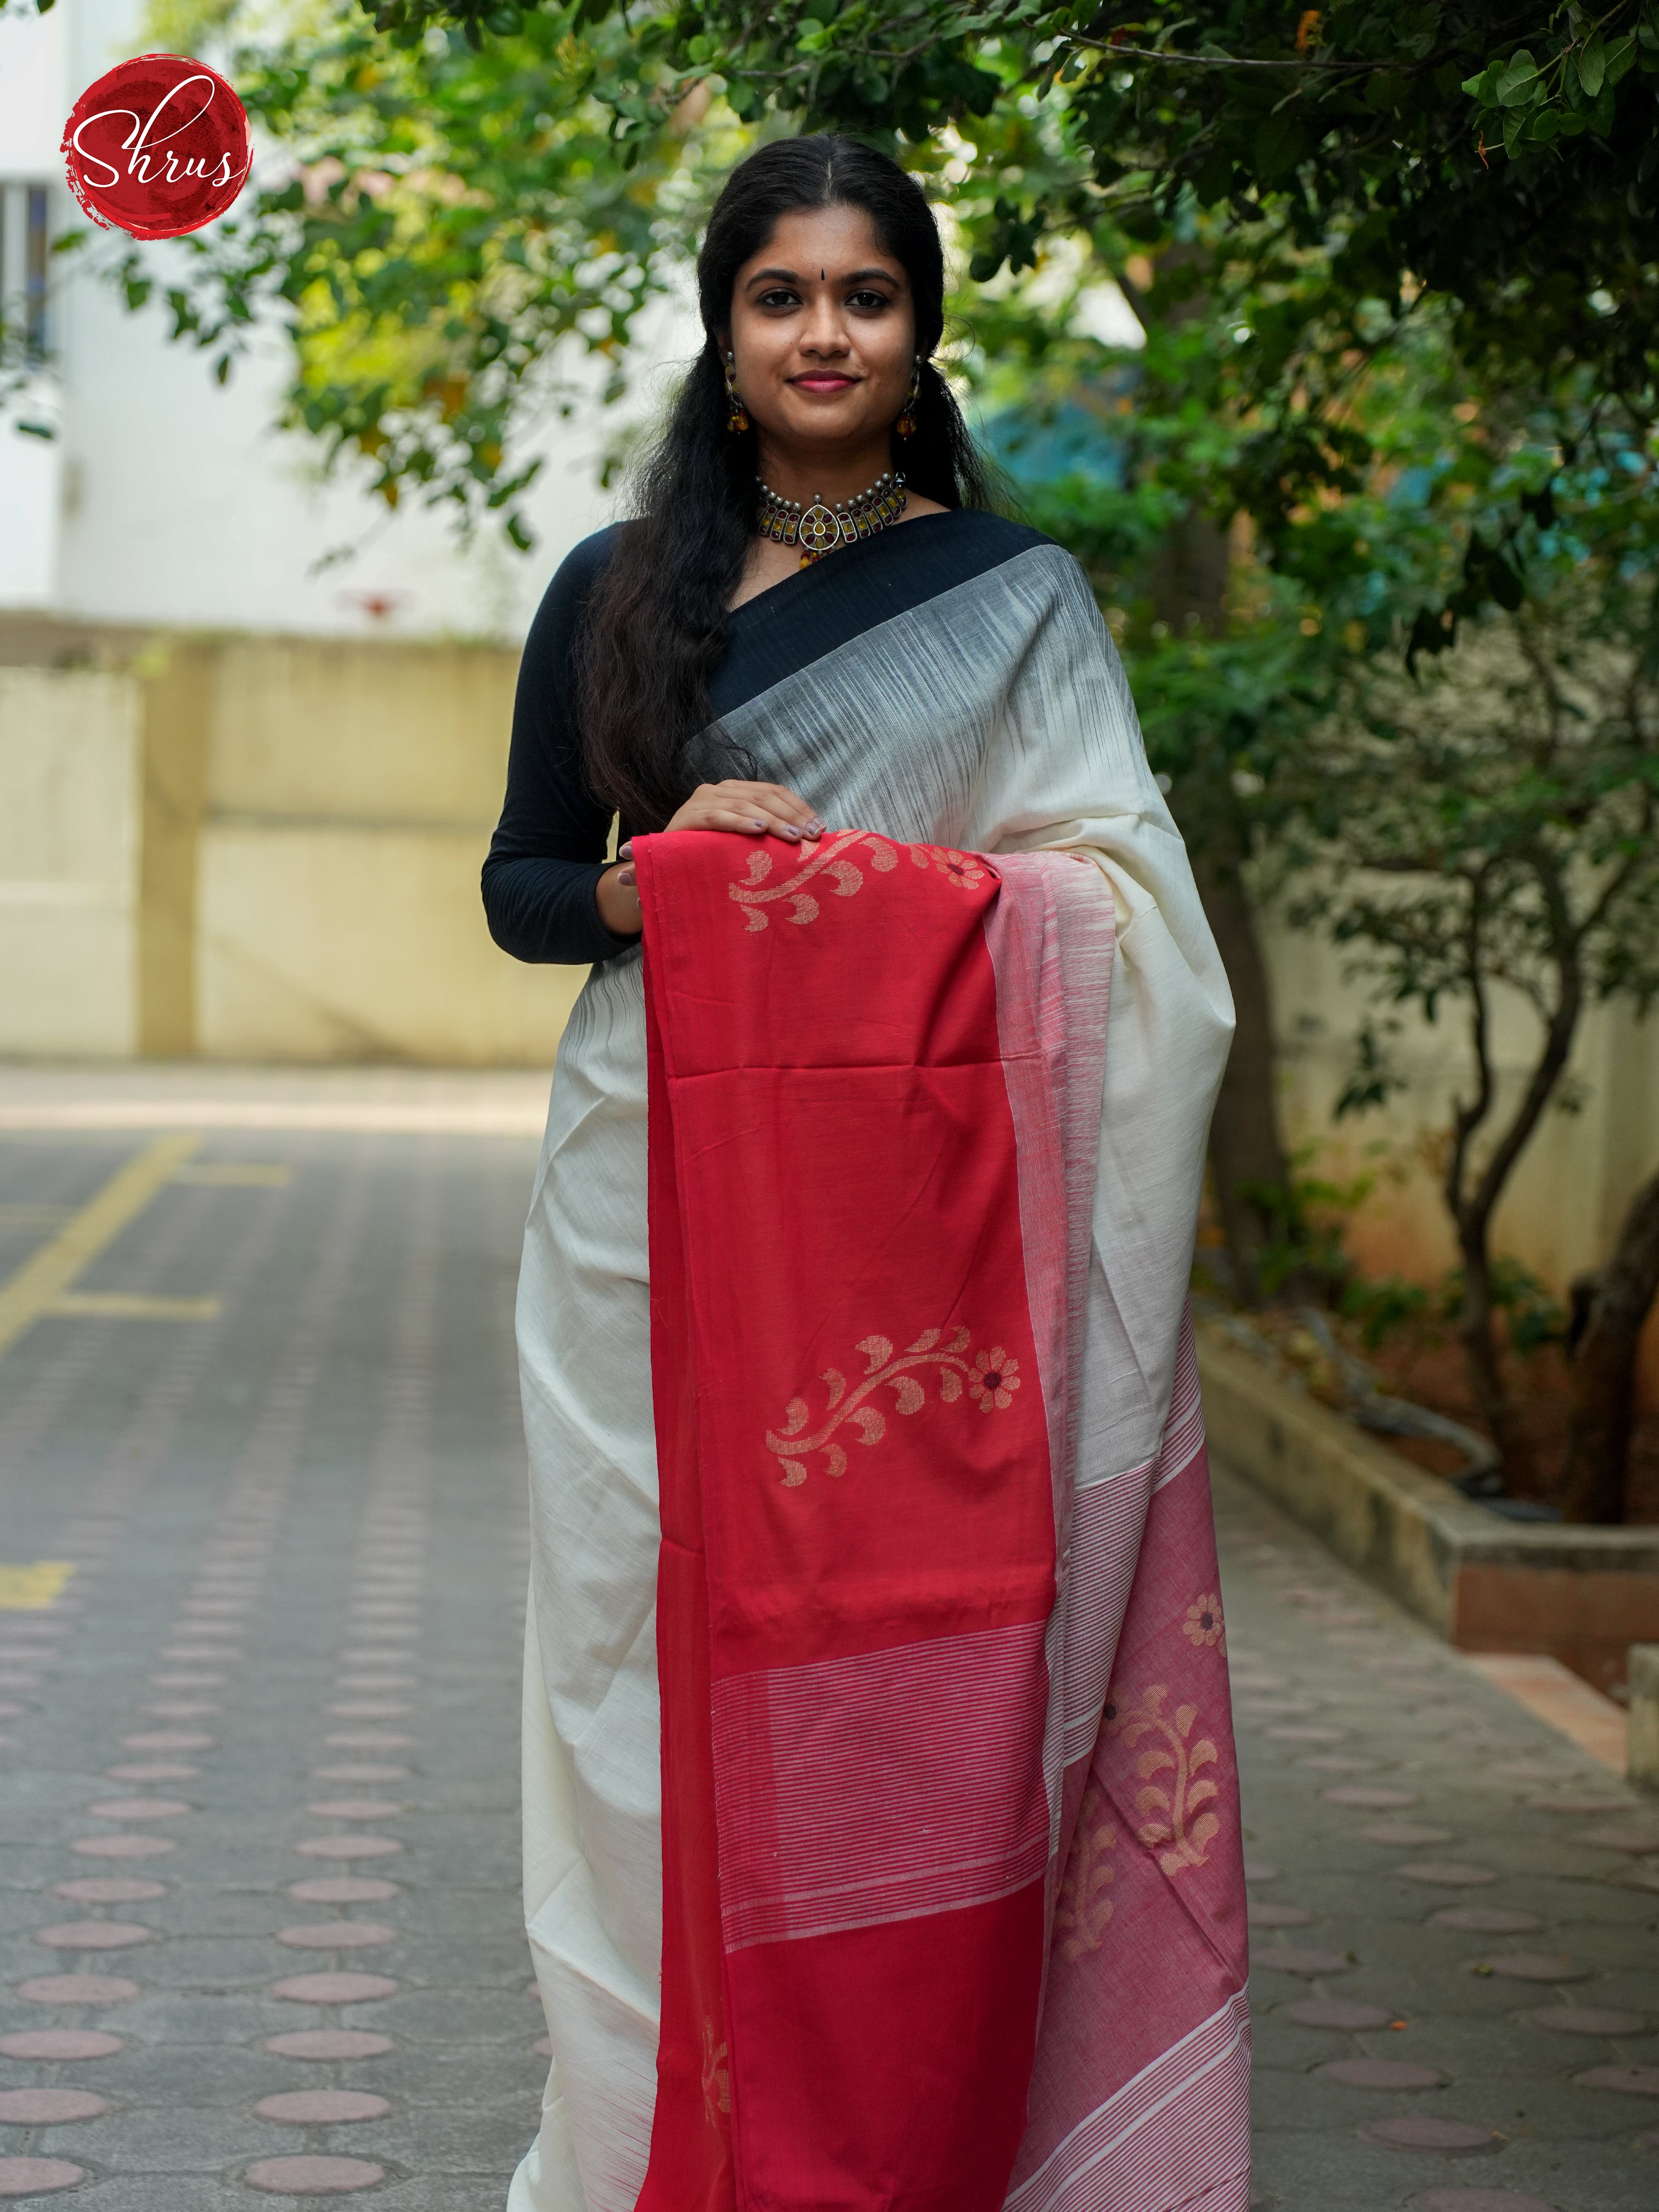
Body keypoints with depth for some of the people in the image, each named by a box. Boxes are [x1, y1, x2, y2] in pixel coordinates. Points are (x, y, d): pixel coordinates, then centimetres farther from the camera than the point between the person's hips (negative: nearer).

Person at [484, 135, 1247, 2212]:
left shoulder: (1017, 597, 7)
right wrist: (650, 880, -9)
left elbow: (1116, 908, 3)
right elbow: (518, 885, 12)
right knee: (668, 1638, 1)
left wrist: (877, 888, -14)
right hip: (660, 1204, 1)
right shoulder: (618, 590, 10)